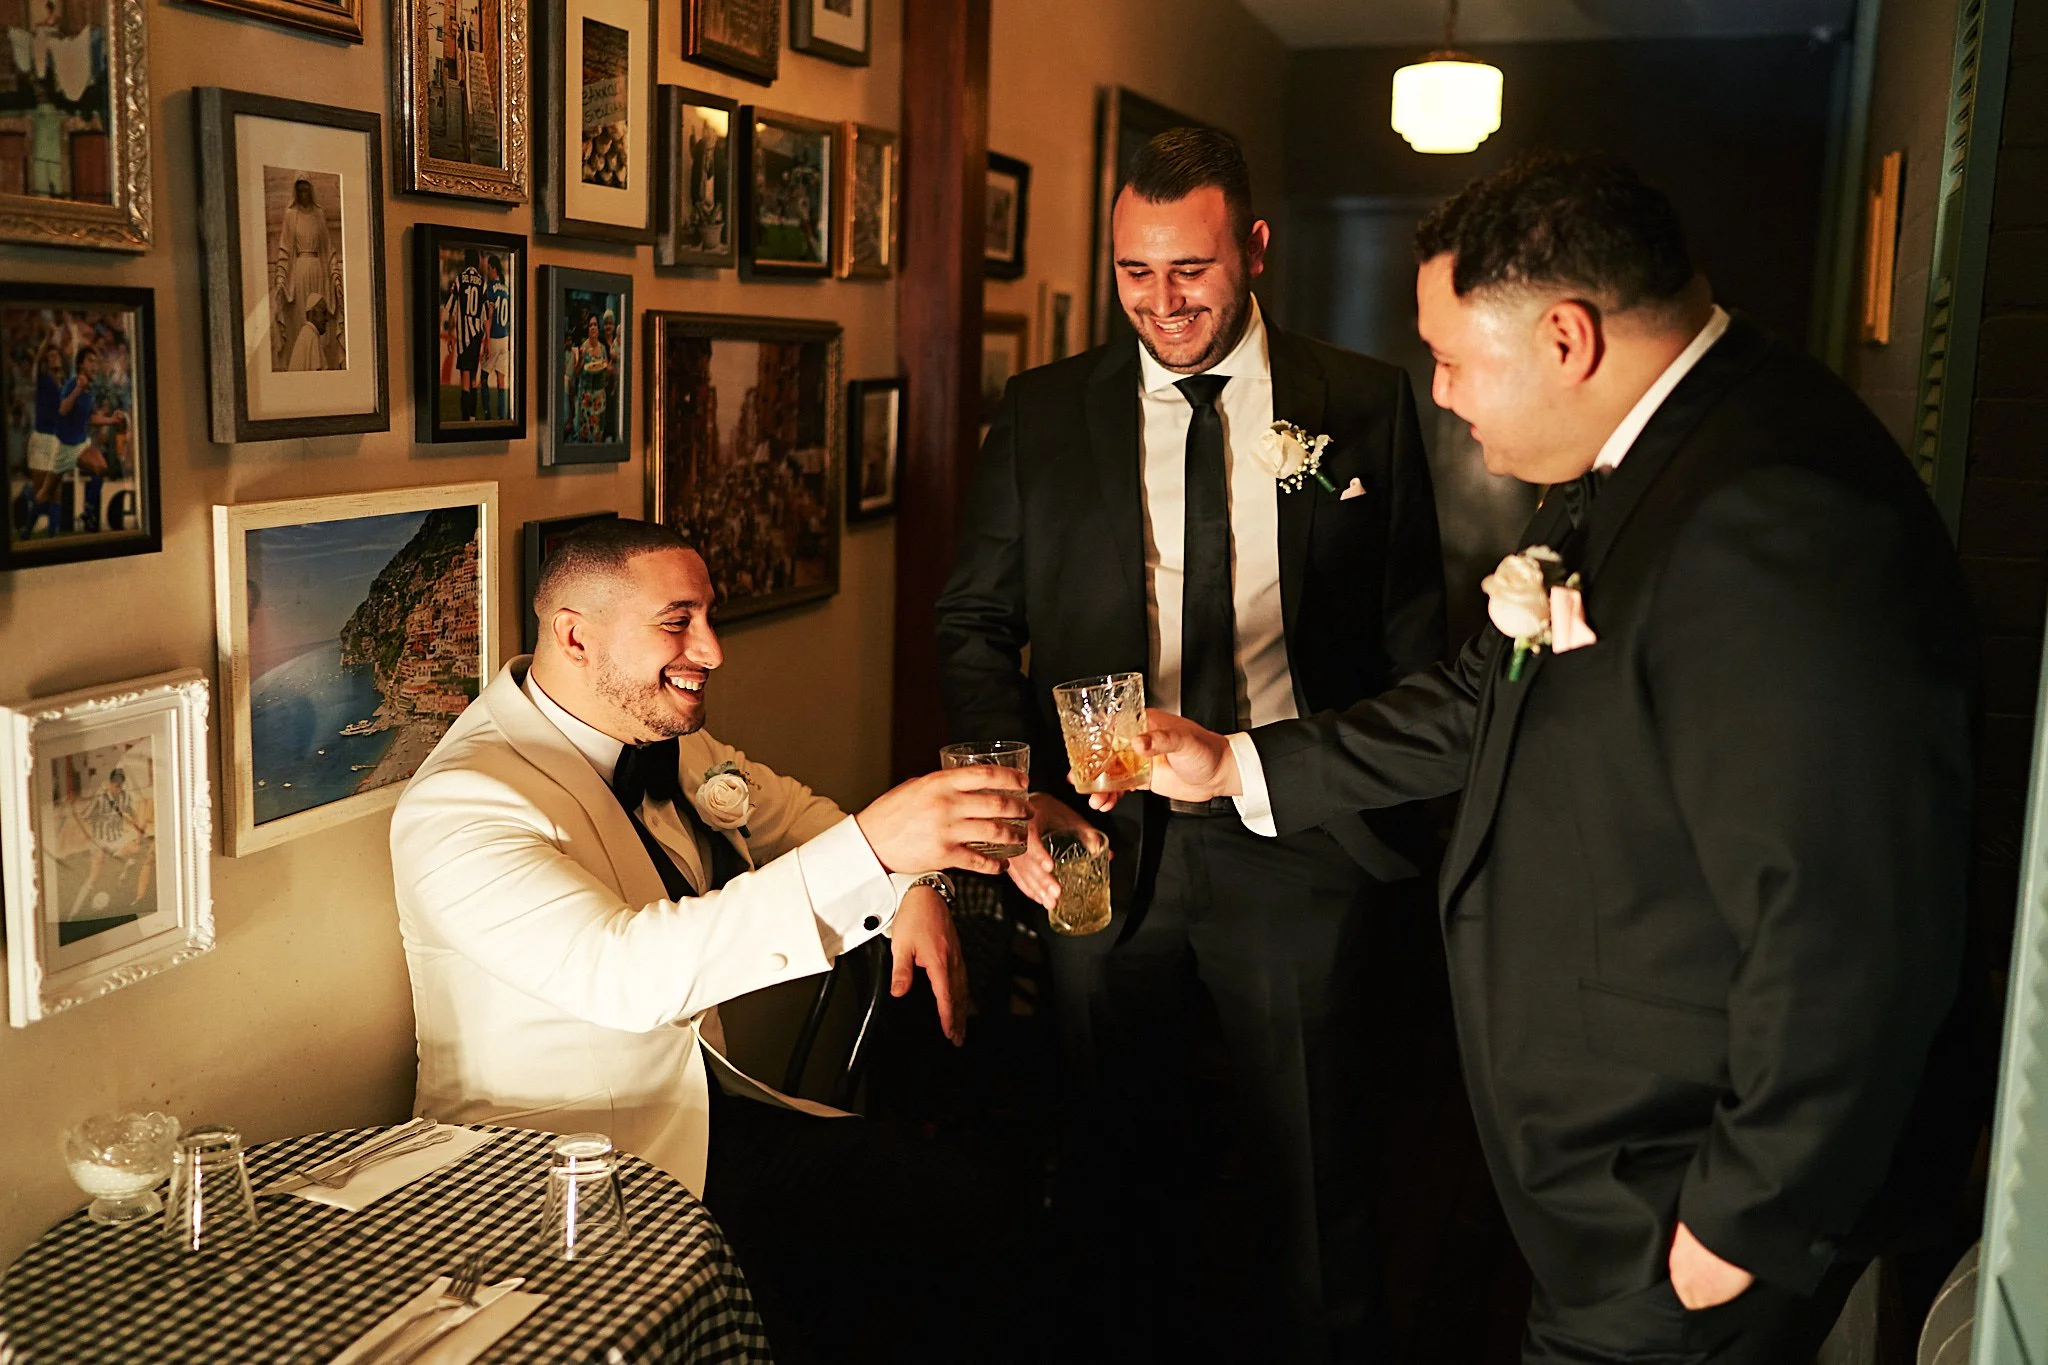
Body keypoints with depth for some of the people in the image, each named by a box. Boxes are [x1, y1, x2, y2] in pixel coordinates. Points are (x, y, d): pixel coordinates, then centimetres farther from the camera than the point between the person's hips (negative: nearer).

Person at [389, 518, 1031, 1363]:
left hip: (707, 1113, 7)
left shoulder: (662, 738, 5)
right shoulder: (460, 803, -20)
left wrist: (913, 886, -2)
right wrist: (871, 847, -42)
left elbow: (789, 813, 21)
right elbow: (622, 973, -35)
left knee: (967, 1224, -10)